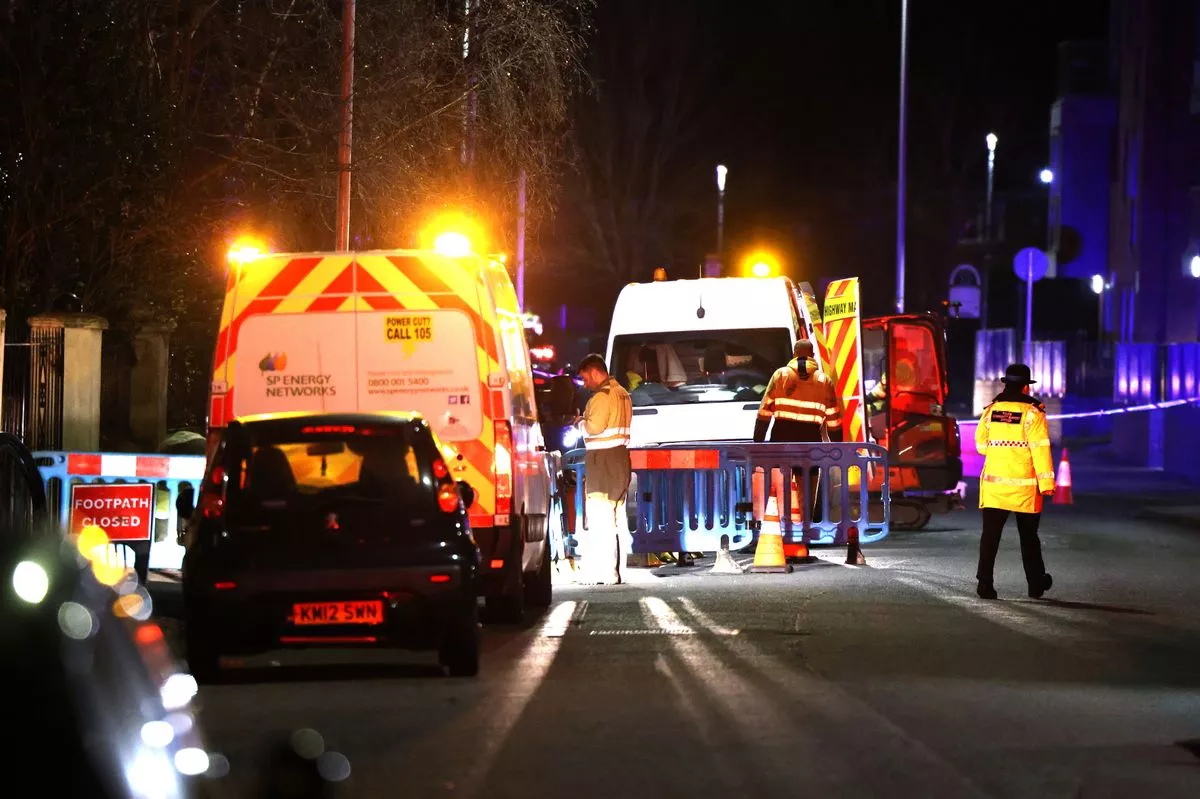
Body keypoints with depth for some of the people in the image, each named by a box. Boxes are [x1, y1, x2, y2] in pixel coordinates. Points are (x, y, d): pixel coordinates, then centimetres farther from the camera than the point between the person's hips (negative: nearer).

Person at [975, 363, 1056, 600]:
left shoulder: (990, 410, 4)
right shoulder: (1032, 413, -8)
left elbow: (981, 444, 13)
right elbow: (1040, 449, -13)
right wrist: (1046, 482, -11)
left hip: (993, 484, 2)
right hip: (1024, 487, -2)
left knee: (990, 536, 1)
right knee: (1028, 537, 11)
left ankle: (985, 583, -9)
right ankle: (1036, 584, 22)